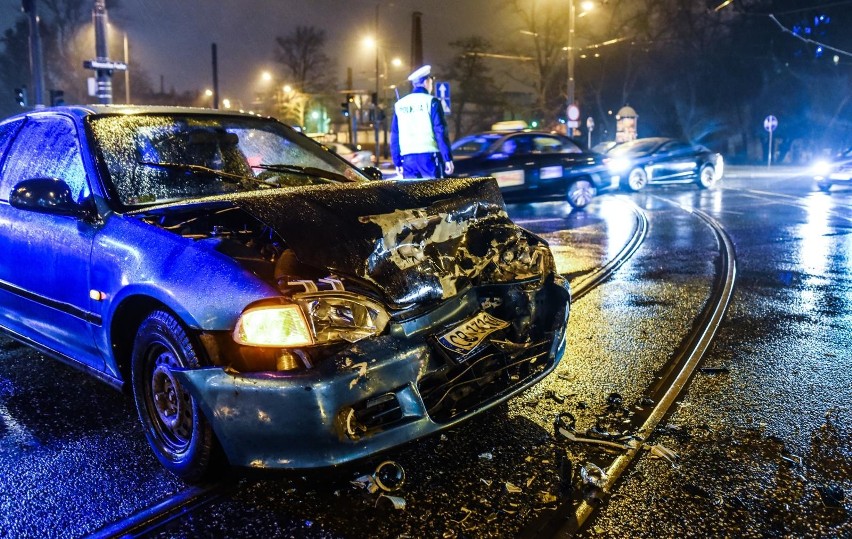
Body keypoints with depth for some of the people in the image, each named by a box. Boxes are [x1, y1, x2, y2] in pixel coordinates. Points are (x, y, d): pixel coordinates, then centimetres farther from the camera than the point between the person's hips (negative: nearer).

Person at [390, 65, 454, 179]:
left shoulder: (400, 104, 12)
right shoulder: (431, 102, -2)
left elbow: (394, 136, 12)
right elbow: (441, 132, -8)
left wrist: (397, 162, 17)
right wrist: (448, 159, -6)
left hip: (408, 157, 4)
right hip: (429, 155, -4)